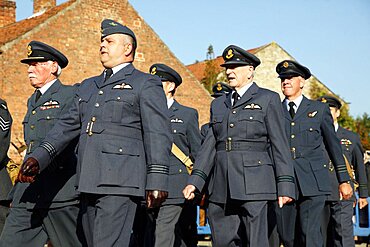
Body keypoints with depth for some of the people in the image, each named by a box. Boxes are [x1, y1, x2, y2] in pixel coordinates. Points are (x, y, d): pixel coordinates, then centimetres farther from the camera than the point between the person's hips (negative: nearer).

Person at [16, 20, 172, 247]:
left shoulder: (146, 85, 2)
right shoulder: (88, 86, 24)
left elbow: (158, 134, -6)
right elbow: (68, 125, 18)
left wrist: (157, 181, -14)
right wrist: (39, 158, 5)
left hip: (120, 183, -7)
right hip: (89, 183, 7)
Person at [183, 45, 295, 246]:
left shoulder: (268, 99, 6)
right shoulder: (218, 104, 20)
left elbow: (280, 145, 0)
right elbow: (209, 145, 15)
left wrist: (285, 185, -7)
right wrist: (195, 181, 3)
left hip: (253, 186, -5)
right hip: (221, 188, 5)